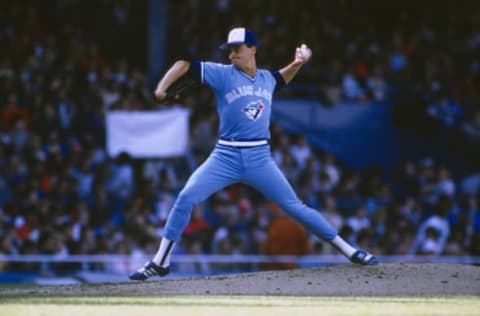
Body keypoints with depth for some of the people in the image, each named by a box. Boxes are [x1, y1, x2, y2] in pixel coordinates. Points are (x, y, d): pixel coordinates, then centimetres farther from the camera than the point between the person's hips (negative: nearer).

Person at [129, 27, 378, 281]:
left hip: (259, 159, 2)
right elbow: (185, 64, -8)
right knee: (186, 197, -16)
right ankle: (160, 262, -7)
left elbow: (281, 79, 35)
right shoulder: (222, 74, -2)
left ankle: (348, 250, 10)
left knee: (294, 207, 1)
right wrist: (162, 88, -22)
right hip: (225, 157, -2)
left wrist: (297, 63, 18)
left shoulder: (266, 79, 10)